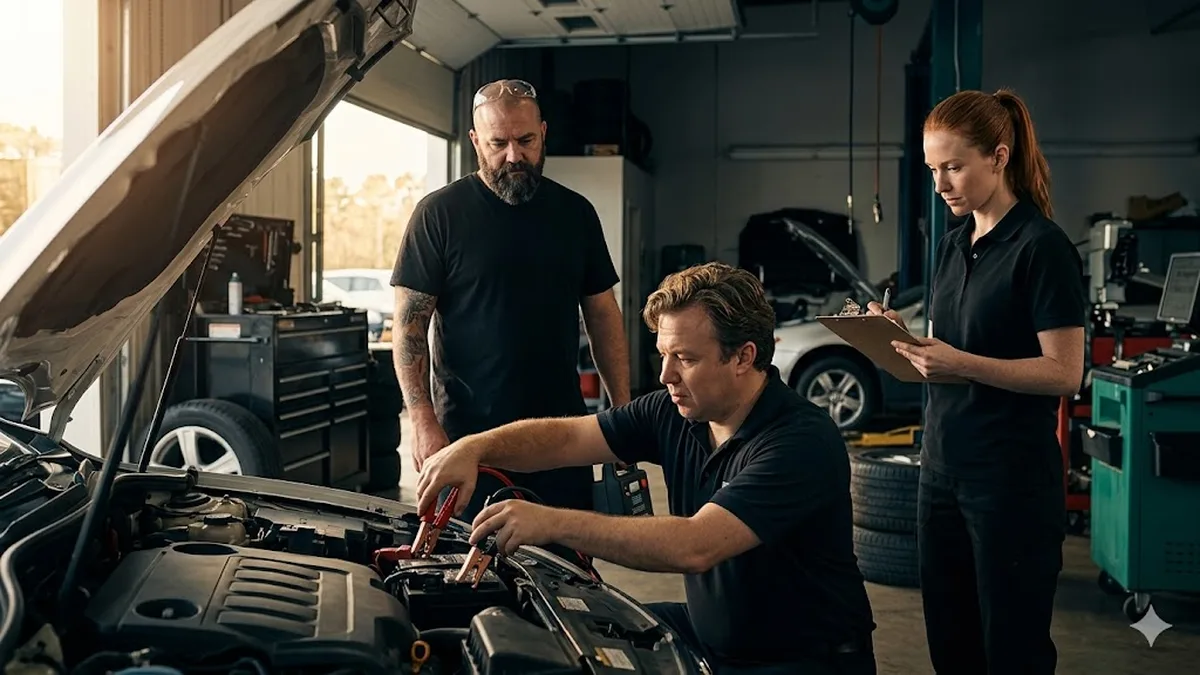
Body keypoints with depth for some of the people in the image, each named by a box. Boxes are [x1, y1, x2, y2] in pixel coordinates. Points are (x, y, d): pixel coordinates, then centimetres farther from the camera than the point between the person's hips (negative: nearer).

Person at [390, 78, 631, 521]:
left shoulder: (576, 213, 8)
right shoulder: (439, 214, -3)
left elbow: (602, 313, 12)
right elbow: (408, 323, -5)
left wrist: (623, 407, 5)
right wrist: (423, 421, -15)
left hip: (561, 434, 4)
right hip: (466, 435, -3)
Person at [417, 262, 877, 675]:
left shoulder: (803, 441, -27)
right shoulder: (675, 414, -4)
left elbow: (694, 546, -37)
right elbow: (566, 437, -5)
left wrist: (553, 523, -39)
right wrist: (476, 447, -24)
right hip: (710, 633, 7)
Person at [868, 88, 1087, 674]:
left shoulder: (1042, 247, -11)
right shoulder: (952, 246, 11)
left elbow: (1065, 373, -15)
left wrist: (961, 364, -25)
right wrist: (905, 340, -3)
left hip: (1013, 478, -7)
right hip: (943, 468, 7)